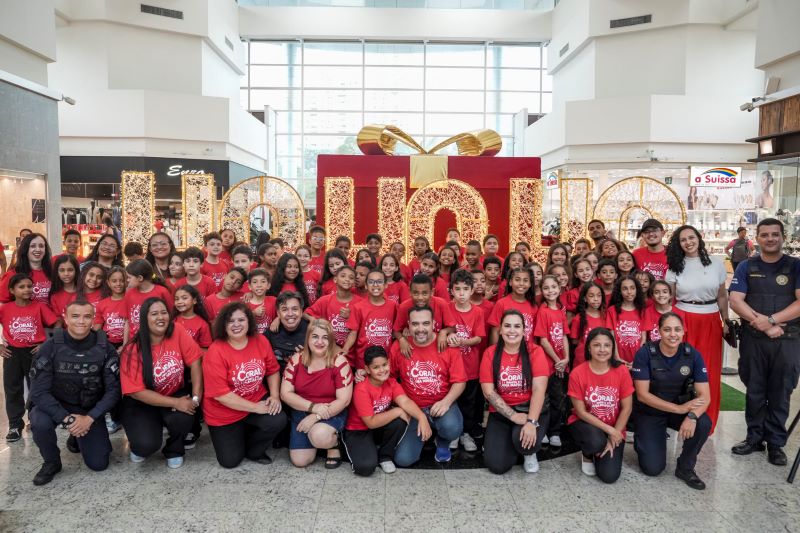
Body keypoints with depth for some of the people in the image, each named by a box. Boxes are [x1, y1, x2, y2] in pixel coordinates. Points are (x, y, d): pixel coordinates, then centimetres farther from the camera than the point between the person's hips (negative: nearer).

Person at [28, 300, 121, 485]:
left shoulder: (105, 348, -14)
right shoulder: (50, 347, -16)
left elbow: (113, 390, -12)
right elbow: (39, 391, -18)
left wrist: (89, 418, -23)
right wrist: (66, 419, -27)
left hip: (90, 409, 1)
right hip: (55, 406, -1)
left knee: (99, 464, -4)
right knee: (40, 424, -34)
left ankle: (79, 437, 29)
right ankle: (51, 463, -3)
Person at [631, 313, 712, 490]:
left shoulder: (692, 355, -12)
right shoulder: (645, 353, -19)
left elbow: (704, 395, -16)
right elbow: (642, 395, -19)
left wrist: (692, 415, -37)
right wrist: (679, 409, -27)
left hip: (682, 407, 3)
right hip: (649, 412, -3)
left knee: (703, 423, -29)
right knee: (653, 468, -11)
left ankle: (685, 468, -3)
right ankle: (641, 441, 23)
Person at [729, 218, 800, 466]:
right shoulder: (746, 267, 6)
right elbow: (735, 301, -4)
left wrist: (770, 320, -18)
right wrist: (763, 324, -15)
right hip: (753, 339, 1)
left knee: (780, 394, 7)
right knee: (754, 392, 9)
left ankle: (776, 443, 19)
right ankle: (755, 437, 22)